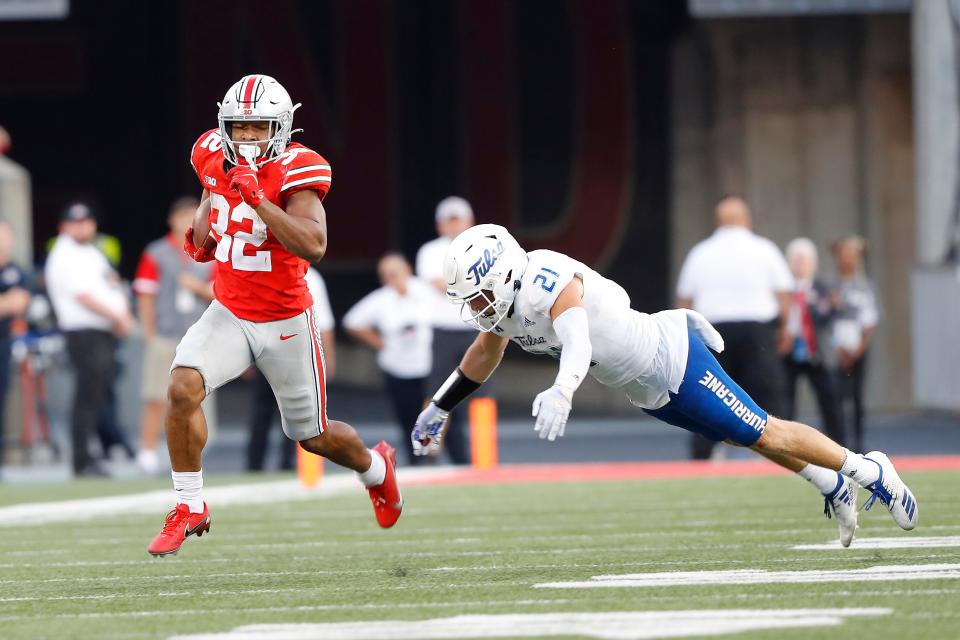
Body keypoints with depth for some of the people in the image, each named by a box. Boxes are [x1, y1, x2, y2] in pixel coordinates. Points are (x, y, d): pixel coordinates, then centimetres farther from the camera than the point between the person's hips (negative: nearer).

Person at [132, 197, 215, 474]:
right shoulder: (156, 254, 1)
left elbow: (218, 295, 13)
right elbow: (145, 298, -1)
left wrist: (199, 287, -7)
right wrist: (150, 334, -6)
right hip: (163, 338, -3)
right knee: (156, 399, -7)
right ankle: (147, 452, -1)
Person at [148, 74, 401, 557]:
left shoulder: (294, 172, -22)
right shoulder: (214, 156, -5)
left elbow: (314, 246, -36)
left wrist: (257, 198, -40)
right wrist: (201, 232, 2)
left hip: (285, 322, -4)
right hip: (228, 313, 4)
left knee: (314, 437, 12)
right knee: (183, 388, -24)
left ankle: (374, 467, 47)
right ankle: (189, 508, -9)